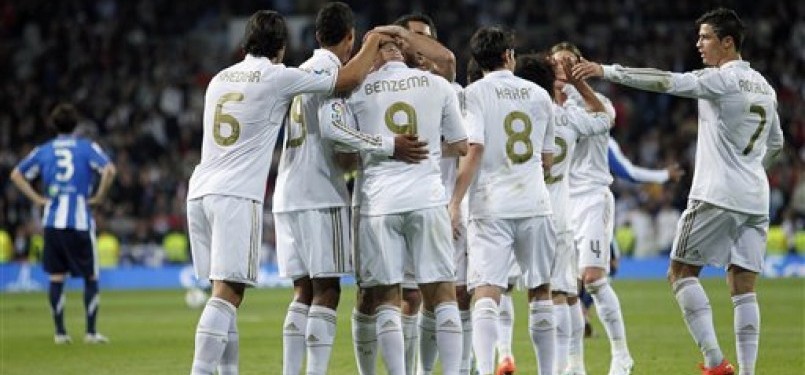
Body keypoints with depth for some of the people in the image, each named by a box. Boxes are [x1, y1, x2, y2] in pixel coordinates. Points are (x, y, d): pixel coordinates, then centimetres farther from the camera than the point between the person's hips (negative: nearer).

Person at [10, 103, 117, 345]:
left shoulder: (44, 150, 10)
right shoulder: (87, 147, 2)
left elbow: (16, 174, 10)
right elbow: (109, 170, -14)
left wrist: (37, 198, 8)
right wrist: (99, 197, -3)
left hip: (52, 222, 3)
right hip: (80, 220, -3)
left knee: (56, 277, 8)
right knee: (91, 277, 6)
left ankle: (60, 332, 6)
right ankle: (91, 332, 3)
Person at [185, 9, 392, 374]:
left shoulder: (220, 79, 18)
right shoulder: (277, 78, -2)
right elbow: (349, 78, 3)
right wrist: (371, 44, 20)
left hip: (200, 192, 7)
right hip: (236, 196, -7)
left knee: (226, 294, 13)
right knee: (226, 293, -11)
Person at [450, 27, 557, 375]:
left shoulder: (475, 93, -1)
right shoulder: (538, 94, 10)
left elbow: (473, 150, -11)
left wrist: (455, 202, -9)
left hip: (491, 206, -3)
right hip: (534, 204, 3)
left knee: (485, 292, -10)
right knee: (540, 291, 13)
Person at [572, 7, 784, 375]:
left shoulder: (721, 79, -9)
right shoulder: (763, 87, 16)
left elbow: (666, 82, -18)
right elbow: (775, 142, 27)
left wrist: (606, 71, -18)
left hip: (716, 196, -7)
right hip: (755, 200, 7)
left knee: (681, 272, 2)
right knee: (743, 288, 5)